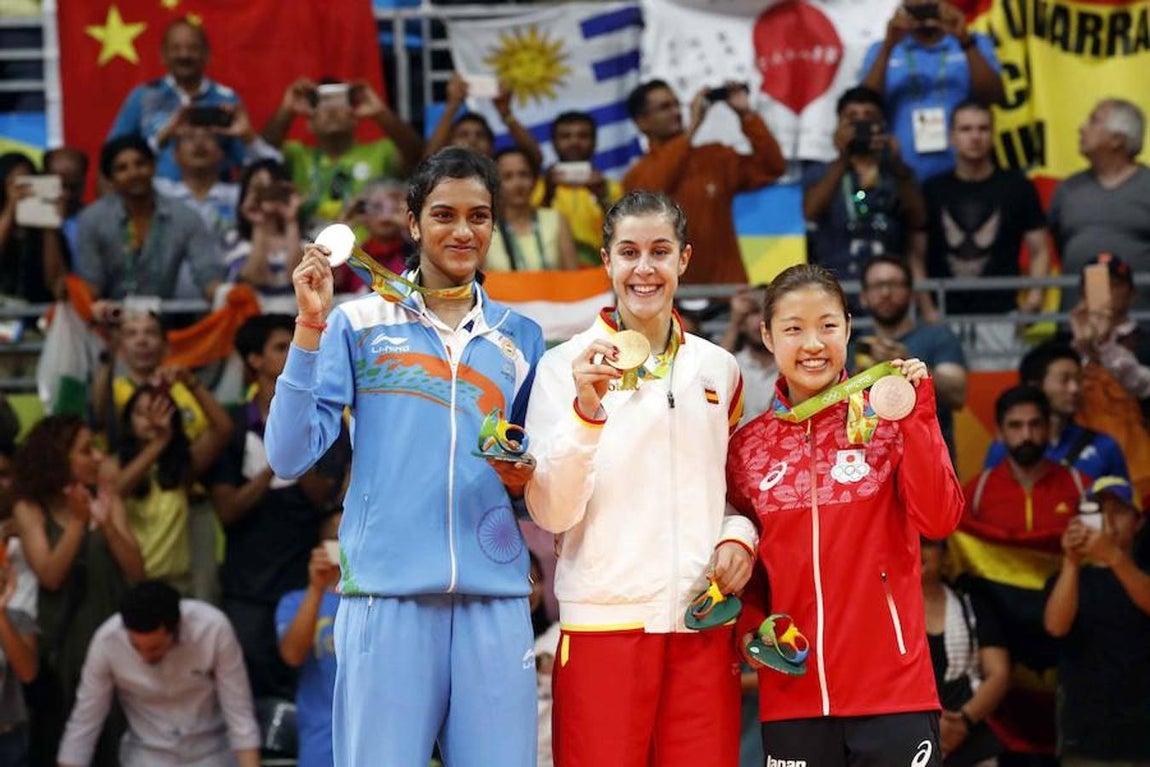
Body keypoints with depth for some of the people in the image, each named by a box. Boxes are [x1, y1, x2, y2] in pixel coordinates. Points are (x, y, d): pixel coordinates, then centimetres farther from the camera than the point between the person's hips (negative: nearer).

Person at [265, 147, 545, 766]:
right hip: (387, 594, -3)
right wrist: (310, 327, -10)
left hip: (494, 598, 3)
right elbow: (290, 457, -4)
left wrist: (522, 479, 0)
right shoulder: (358, 325, 6)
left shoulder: (519, 338, 16)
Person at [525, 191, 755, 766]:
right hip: (603, 623, -3)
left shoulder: (717, 369, 12)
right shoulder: (566, 365, 0)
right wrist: (587, 409, -22)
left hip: (702, 626, 3)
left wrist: (738, 536, 2)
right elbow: (552, 513, -9)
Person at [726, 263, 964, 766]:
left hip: (892, 689, -2)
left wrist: (916, 419, -17)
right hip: (792, 696, 3)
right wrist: (752, 626, 0)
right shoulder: (748, 446, 7)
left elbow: (939, 520, -12)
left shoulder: (889, 417, 0)